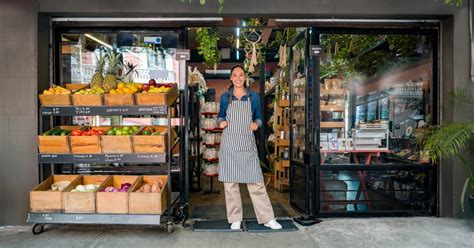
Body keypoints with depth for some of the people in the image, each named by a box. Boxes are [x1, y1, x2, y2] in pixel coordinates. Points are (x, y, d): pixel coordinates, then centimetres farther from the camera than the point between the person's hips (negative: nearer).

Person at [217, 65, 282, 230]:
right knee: (230, 181, 4)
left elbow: (259, 117, 12)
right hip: (229, 144, 1)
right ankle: (235, 219, 18)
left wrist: (257, 124, -10)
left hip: (248, 144, 0)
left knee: (256, 181, 0)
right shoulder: (225, 97, 6)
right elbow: (220, 116, 15)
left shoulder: (253, 97, 6)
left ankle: (267, 218, 13)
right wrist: (221, 122, -7)